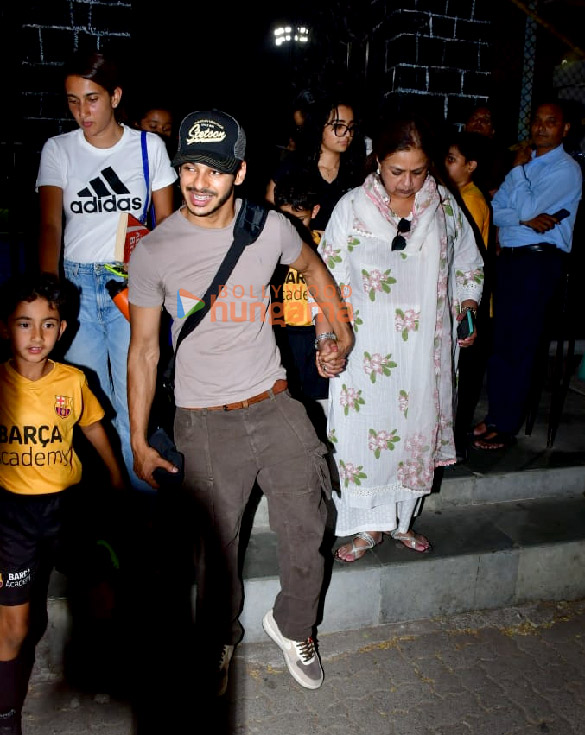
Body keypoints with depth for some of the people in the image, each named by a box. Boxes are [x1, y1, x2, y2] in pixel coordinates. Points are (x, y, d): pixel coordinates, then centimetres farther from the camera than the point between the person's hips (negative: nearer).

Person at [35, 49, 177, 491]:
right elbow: (50, 224, -5)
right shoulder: (58, 149, 7)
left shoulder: (149, 146, 6)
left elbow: (166, 221, 6)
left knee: (133, 398, -3)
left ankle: (141, 495, 14)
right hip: (77, 282, 1)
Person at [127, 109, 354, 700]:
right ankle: (218, 644, 40)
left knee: (306, 533, 8)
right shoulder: (152, 254, -8)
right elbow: (143, 350, 0)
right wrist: (138, 441, 1)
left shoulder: (270, 227, -3)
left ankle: (291, 625, 39)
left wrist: (342, 331, 19)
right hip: (205, 423, -2)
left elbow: (310, 266, 20)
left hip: (275, 406, 2)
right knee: (216, 547, 9)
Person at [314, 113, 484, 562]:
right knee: (364, 429, 1)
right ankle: (368, 526, 20)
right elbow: (327, 276, -2)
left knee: (417, 427, 11)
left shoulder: (445, 206, 5)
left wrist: (466, 311, 1)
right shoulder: (352, 207, -2)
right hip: (366, 348, -2)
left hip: (425, 348, 2)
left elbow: (469, 267, 16)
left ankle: (402, 519, 31)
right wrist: (325, 337, -10)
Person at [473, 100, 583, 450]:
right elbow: (495, 210, 8)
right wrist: (526, 220, -11)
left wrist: (519, 168, -3)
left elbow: (528, 208, -16)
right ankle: (495, 414, 20)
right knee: (499, 341, 9)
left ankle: (507, 427, 7)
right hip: (509, 259, 7)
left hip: (540, 262, -7)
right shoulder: (524, 163, 18)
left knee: (520, 345, -2)